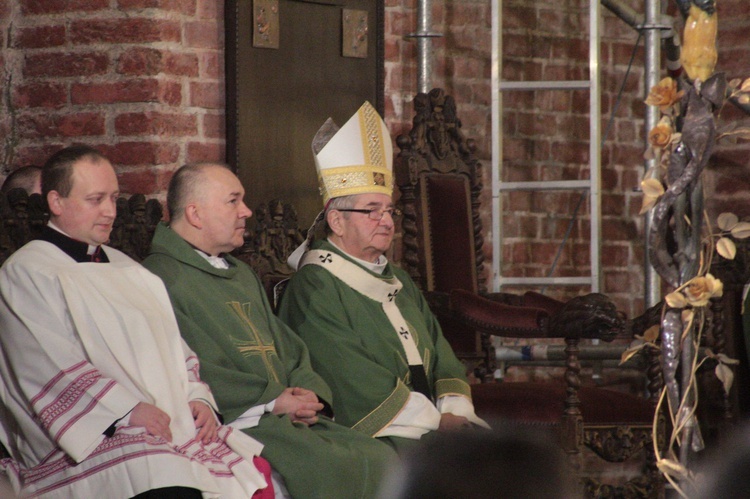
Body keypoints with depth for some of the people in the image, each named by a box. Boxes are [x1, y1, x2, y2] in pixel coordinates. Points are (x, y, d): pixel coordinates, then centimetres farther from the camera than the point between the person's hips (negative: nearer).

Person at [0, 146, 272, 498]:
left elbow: (172, 345, 25)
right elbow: (50, 367, -9)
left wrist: (197, 397, 4)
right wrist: (126, 410, -17)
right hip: (95, 437, -7)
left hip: (175, 423, 7)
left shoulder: (125, 269, 26)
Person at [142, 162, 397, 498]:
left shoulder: (242, 275, 27)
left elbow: (287, 346, 24)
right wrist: (270, 400, -15)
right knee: (331, 465, -28)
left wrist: (309, 393, 1)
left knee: (381, 458, -12)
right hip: (230, 424, -8)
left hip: (293, 419, 8)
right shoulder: (162, 277, -4)